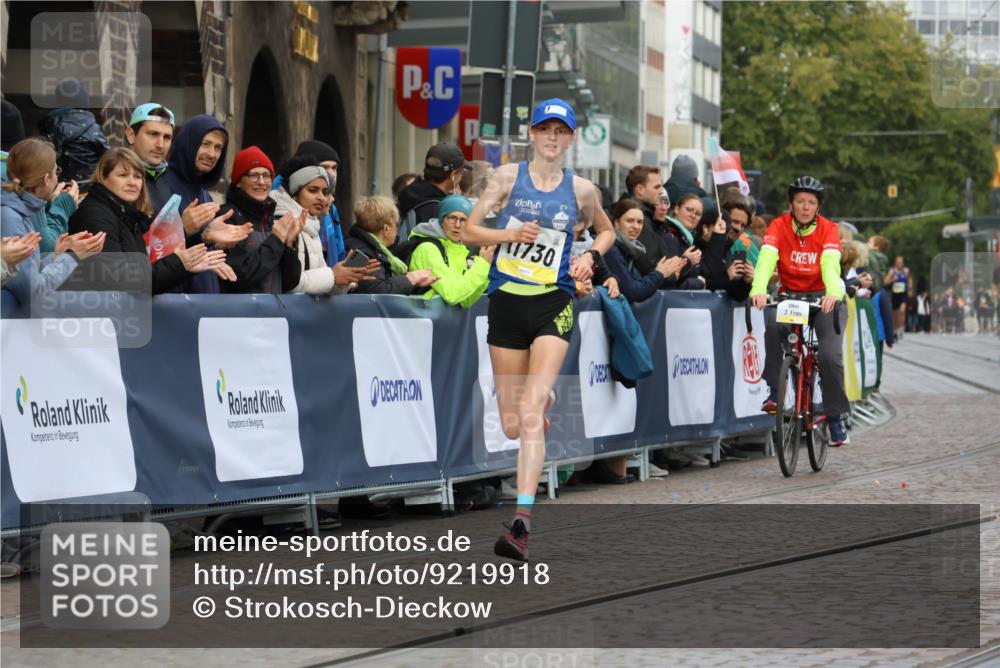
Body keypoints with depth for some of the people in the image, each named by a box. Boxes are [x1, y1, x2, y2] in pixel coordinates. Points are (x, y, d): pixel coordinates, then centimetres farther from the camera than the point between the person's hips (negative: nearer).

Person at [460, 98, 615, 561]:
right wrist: (510, 234, -15)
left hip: (552, 305, -2)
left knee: (530, 415, -18)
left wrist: (591, 255, 1)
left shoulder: (581, 190, 4)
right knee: (510, 426, 6)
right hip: (506, 303, 2)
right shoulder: (508, 176, 3)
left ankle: (522, 521, -23)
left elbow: (606, 231, 22)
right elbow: (469, 232, 3)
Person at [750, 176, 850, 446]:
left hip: (823, 296, 0)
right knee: (773, 326, -33)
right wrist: (759, 289, -47)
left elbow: (830, 262, -29)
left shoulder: (827, 229, -12)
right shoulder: (779, 226, -11)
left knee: (831, 355, -17)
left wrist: (834, 292, -50)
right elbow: (766, 258, -27)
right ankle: (774, 391, -20)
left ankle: (835, 416, -1)